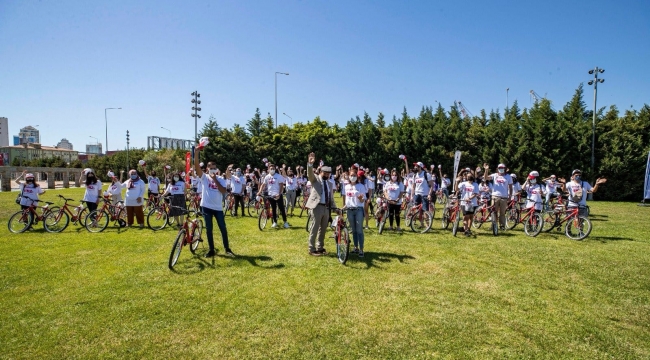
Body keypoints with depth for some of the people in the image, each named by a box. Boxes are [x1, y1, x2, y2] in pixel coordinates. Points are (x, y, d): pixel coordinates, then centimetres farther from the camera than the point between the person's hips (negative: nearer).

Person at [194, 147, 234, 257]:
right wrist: (196, 154, -29)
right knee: (209, 229, 8)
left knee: (223, 228, 4)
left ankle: (227, 249, 16)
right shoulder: (204, 177, 0)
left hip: (218, 207, 0)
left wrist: (215, 180, -15)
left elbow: (223, 191, -12)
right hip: (206, 207, 0)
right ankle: (211, 250, 19)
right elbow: (197, 167, -15)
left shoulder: (220, 179, 2)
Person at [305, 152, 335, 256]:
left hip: (326, 208, 6)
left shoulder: (330, 183, 17)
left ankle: (320, 247, 27)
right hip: (317, 207, -6)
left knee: (323, 228, 13)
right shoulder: (315, 179, 2)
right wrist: (310, 164, -37)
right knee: (315, 228, -2)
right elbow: (310, 174, -19)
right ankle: (312, 249, 8)